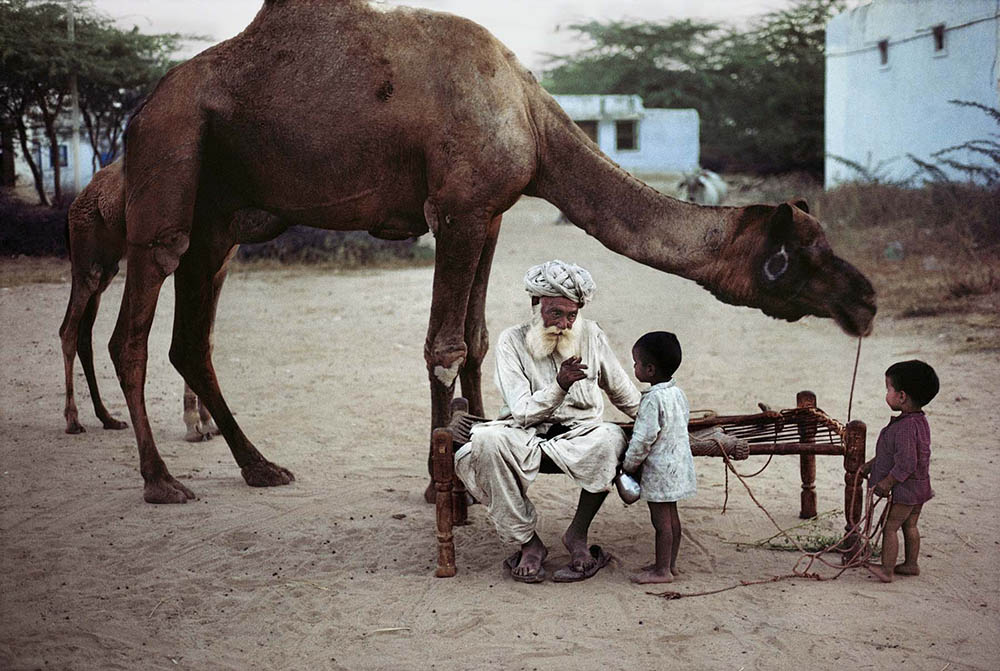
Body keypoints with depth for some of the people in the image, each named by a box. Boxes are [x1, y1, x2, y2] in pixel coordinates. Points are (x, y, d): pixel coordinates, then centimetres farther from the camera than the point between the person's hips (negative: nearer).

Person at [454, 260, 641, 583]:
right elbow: (522, 412, -14)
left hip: (579, 433, 2)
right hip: (527, 434, -1)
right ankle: (528, 542, -23)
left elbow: (623, 392, 19)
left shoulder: (591, 335, 2)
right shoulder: (512, 341, -6)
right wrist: (560, 386, -29)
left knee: (610, 438, -33)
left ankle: (578, 534, -18)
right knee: (488, 440, -34)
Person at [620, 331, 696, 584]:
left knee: (661, 520, -2)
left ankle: (662, 570, 5)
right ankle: (670, 563, 26)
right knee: (671, 516, 17)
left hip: (660, 468, -9)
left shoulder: (653, 399, -22)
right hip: (678, 463, 10)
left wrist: (629, 464, -9)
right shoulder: (678, 393, 6)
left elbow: (643, 438, -22)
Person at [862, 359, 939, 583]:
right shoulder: (919, 420, 6)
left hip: (905, 489, -10)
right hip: (919, 487, 10)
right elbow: (892, 451, 17)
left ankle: (887, 570, 5)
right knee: (910, 526, 20)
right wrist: (871, 465, 19)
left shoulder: (906, 427, -28)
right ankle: (911, 564, 32)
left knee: (889, 527, 0)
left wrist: (887, 483, -18)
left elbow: (906, 463, -30)